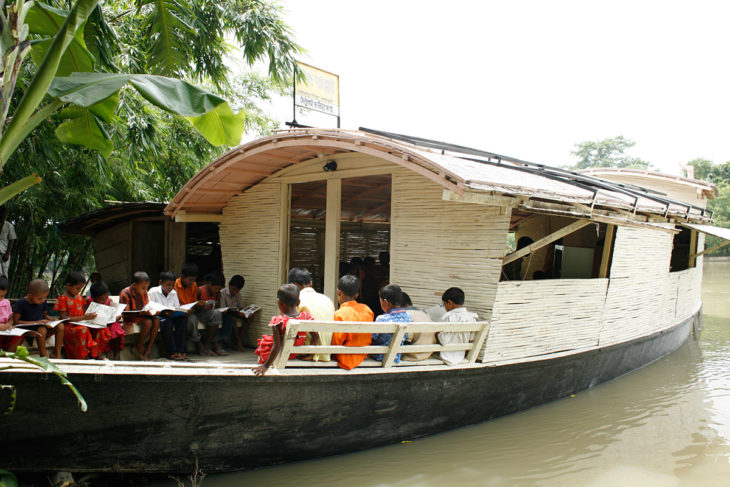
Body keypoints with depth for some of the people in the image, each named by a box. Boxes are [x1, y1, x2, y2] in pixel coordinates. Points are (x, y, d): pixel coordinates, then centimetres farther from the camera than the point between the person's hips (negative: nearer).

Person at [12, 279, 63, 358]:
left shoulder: (43, 302, 4)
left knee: (60, 326, -20)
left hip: (42, 326, 5)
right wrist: (36, 322, -20)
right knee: (42, 330, -37)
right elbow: (15, 321, -14)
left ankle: (57, 353, -14)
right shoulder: (20, 303, -12)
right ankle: (44, 356, -25)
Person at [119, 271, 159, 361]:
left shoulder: (144, 293, 4)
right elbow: (125, 313, -17)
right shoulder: (125, 293, -15)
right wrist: (140, 313, -30)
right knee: (148, 322, -32)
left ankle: (148, 350, -21)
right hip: (130, 319, -6)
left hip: (143, 316, 6)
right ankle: (138, 348, -11)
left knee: (156, 320, -23)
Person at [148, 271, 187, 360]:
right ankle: (172, 353, -32)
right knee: (167, 321, -35)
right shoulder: (153, 292, -6)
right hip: (156, 316, -5)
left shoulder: (174, 293, 11)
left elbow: (177, 308, 13)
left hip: (171, 316, 5)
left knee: (182, 318, -23)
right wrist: (163, 313, -27)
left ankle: (180, 350, -26)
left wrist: (183, 312, -12)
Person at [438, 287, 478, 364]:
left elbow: (444, 342, -18)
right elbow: (471, 340, 4)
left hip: (447, 358, -6)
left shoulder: (449, 317, -18)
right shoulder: (472, 317, -2)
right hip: (460, 357, 6)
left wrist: (438, 333, 0)